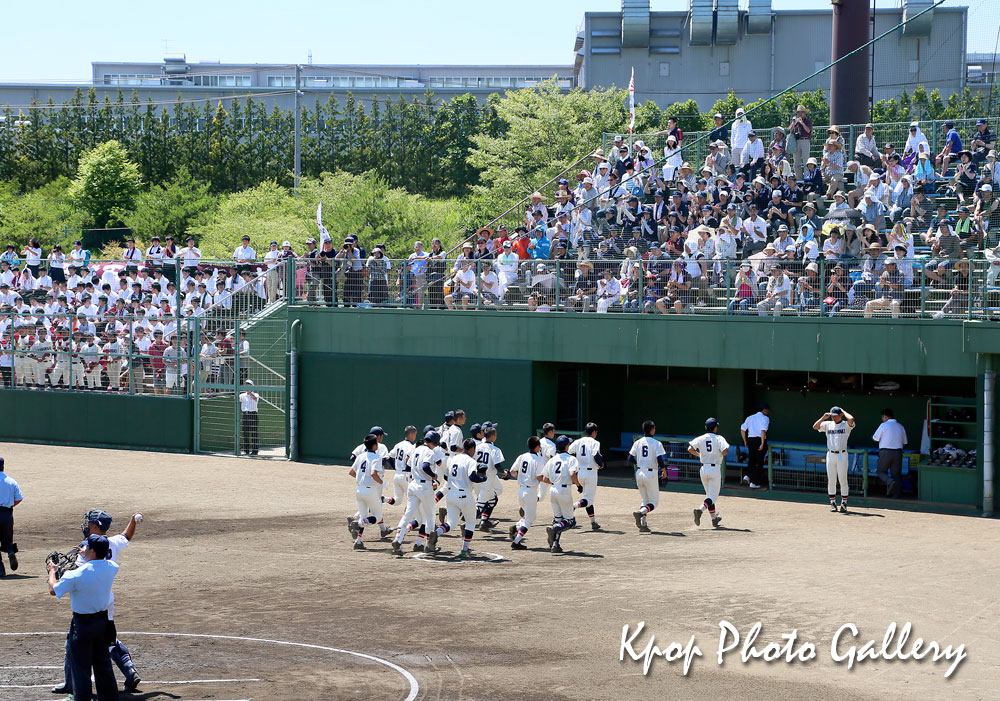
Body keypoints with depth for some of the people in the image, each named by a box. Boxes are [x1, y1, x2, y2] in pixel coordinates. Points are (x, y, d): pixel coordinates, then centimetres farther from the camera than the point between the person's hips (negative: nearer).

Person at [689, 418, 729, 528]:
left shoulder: (700, 439, 2)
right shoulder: (719, 439, -7)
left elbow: (690, 449, -7)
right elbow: (725, 451, -19)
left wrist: (699, 455, 11)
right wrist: (722, 454, 4)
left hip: (704, 468, 4)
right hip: (715, 469, -4)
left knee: (709, 494, 19)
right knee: (713, 496, -3)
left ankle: (714, 518, 24)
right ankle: (700, 509, -28)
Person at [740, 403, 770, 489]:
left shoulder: (750, 418, 15)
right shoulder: (765, 418, -3)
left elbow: (742, 429, 10)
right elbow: (763, 430, -17)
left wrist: (745, 441, 18)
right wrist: (762, 443, -21)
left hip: (750, 440, 5)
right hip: (760, 439, -5)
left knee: (751, 460, 19)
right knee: (759, 462, 3)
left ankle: (747, 475, -3)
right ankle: (754, 483, 4)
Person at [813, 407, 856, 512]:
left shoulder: (846, 425, 0)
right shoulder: (828, 424, 11)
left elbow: (851, 419, -21)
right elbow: (815, 427, 1)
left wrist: (843, 411, -5)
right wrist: (823, 417, -7)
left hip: (842, 455, -3)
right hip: (830, 455, 3)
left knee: (843, 480, -3)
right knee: (831, 480, 4)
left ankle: (844, 503, 5)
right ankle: (833, 503, 12)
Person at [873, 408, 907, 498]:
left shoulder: (884, 425, -7)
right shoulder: (900, 427, 9)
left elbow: (875, 439, -2)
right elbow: (904, 442, 12)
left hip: (885, 452, -4)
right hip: (898, 453, 4)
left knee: (881, 471, 10)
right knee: (896, 473, 8)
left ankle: (890, 482, -19)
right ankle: (896, 495, 4)